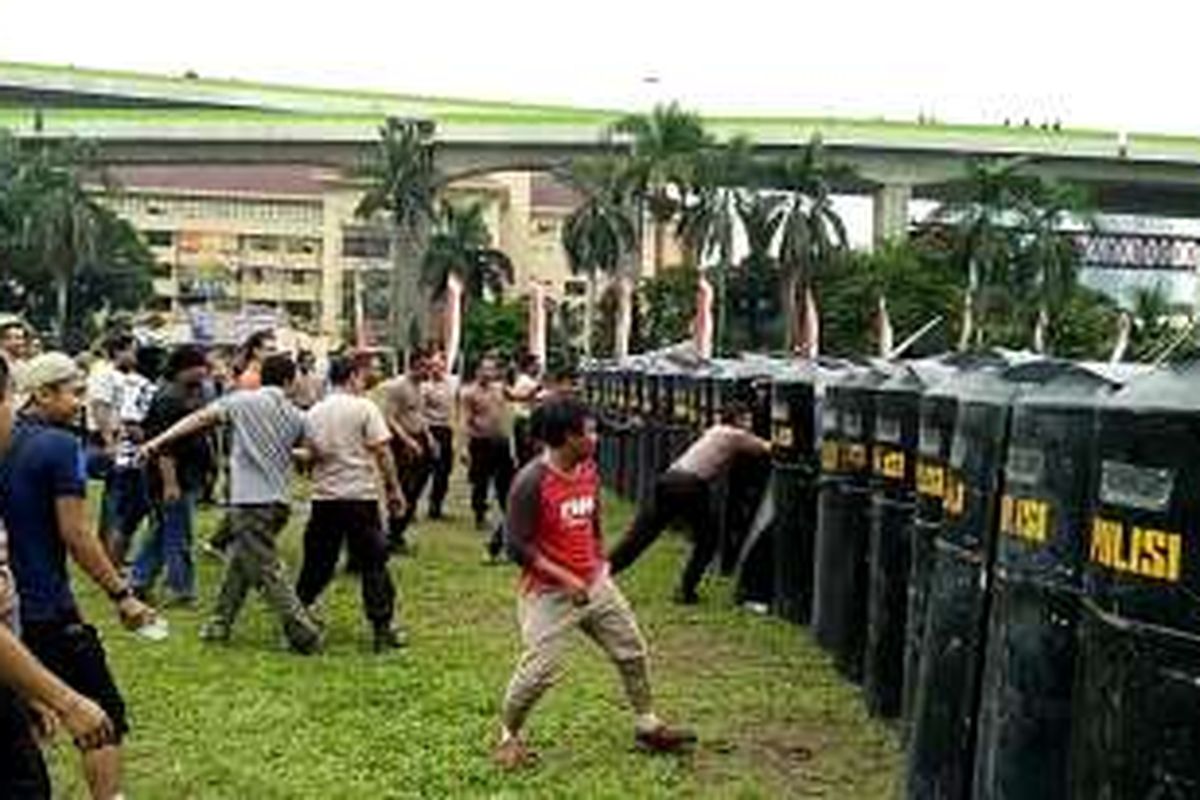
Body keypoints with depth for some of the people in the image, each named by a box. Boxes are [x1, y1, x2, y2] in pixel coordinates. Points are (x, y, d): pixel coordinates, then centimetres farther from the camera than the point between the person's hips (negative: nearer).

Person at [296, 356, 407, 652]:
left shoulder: (314, 413, 8)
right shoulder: (364, 408, -6)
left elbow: (308, 454, 10)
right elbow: (382, 452, -9)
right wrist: (394, 489, -4)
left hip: (324, 497, 5)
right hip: (360, 495, -5)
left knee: (317, 561, 15)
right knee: (373, 563, 1)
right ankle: (382, 628, 2)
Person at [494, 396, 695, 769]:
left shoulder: (589, 471, 3)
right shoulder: (531, 482, -21)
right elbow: (517, 546, -21)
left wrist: (600, 562, 13)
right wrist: (565, 579, -23)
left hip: (594, 582, 8)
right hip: (549, 591, -8)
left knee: (632, 651, 13)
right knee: (539, 670, -9)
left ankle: (647, 727, 28)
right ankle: (509, 736, 15)